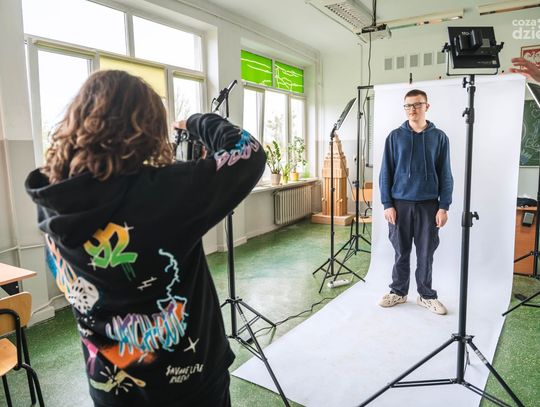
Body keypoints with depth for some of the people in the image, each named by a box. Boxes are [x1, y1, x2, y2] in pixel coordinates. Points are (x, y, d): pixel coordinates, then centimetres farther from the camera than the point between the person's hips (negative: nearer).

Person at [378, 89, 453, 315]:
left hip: (428, 204, 0)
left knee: (426, 253, 8)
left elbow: (445, 175, 2)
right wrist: (387, 204, -5)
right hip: (400, 203, 0)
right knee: (401, 252, 9)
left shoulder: (439, 137, 3)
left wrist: (444, 206, -5)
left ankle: (426, 295, 24)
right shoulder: (395, 137, 2)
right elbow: (386, 173, 1)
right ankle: (398, 292, 25)